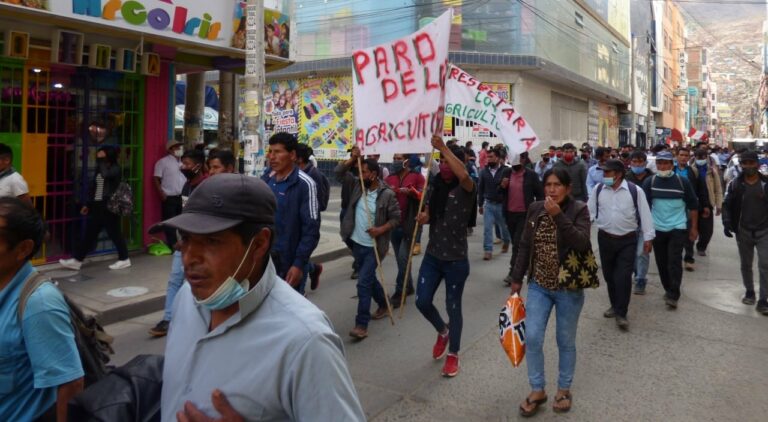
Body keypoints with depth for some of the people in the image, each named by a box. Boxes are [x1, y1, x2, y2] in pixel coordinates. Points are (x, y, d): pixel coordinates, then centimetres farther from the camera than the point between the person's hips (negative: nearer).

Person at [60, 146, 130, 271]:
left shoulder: (115, 169, -8)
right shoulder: (100, 169, 16)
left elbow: (105, 175, -31)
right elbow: (94, 188, 20)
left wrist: (102, 161, -18)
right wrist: (88, 204, 19)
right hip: (97, 206, 8)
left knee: (114, 233, 0)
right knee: (90, 233, 9)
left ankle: (124, 259, 12)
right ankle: (76, 260, 12)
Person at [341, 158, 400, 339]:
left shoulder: (387, 194, -14)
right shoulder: (358, 187, 2)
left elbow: (396, 218, -9)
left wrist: (381, 230, -24)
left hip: (373, 247, -6)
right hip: (357, 243, 7)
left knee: (363, 283, -11)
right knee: (369, 278, 20)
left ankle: (362, 325, -6)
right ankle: (384, 305, 44)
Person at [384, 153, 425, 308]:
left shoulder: (417, 176, -3)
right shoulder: (389, 178, 12)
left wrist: (411, 192, -26)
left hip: (410, 225, -5)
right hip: (393, 225, 5)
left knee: (403, 258, -10)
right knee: (400, 259, 12)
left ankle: (398, 293, -2)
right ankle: (409, 287, 29)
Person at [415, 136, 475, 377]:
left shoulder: (465, 191, -13)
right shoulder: (435, 187, 5)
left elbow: (464, 175, -37)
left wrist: (443, 147, -37)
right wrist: (424, 217, -8)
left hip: (456, 260, -5)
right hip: (432, 256, 5)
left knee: (453, 307, 6)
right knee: (422, 301, 5)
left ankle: (453, 355, 26)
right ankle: (442, 331, 36)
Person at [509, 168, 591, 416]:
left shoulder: (579, 210, -10)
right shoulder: (535, 209, 1)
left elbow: (582, 243, -25)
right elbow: (525, 246, 8)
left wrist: (558, 216, -31)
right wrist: (517, 279, 9)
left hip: (569, 288, -3)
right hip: (538, 286, 3)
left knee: (565, 341, 11)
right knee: (532, 338, 1)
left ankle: (564, 389, 31)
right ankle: (537, 390, 20)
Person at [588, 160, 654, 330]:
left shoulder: (634, 190, -9)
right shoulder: (598, 189, -1)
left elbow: (644, 214, -5)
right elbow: (590, 211, 6)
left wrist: (648, 238, -5)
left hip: (627, 240, -3)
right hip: (605, 238, 3)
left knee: (623, 277, -6)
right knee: (609, 275, 13)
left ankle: (621, 313, 4)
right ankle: (615, 305, 32)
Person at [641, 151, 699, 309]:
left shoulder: (682, 181, -3)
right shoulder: (649, 182, -2)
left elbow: (693, 205, 4)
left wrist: (694, 228, 4)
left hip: (678, 228, -2)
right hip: (658, 229, 2)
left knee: (674, 261, -8)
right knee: (662, 262, 10)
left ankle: (673, 296, -6)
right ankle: (668, 290, 28)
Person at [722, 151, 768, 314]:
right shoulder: (735, 184, -3)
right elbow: (727, 205, 2)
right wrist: (726, 223, -11)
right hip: (743, 231, 1)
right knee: (746, 265, 14)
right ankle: (749, 292, 32)